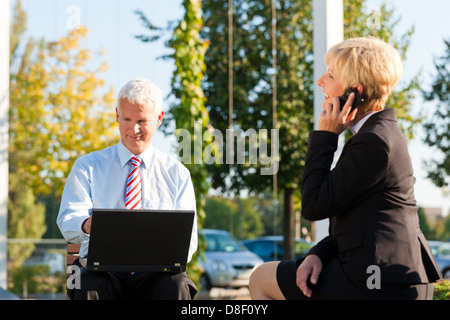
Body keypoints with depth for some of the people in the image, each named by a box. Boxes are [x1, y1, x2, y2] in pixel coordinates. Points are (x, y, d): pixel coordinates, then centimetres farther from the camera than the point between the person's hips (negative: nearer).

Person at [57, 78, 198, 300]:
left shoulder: (177, 174, 14)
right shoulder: (87, 167, 13)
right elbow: (67, 220, -1)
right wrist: (87, 224, -26)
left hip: (155, 272, 1)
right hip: (102, 268, 0)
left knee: (177, 285, -32)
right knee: (89, 285, -34)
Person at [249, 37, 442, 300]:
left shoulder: (375, 142, -18)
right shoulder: (382, 132, 15)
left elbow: (314, 206, -15)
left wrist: (325, 136, -10)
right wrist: (318, 254, 1)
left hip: (381, 286, -10)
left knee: (261, 280, 2)